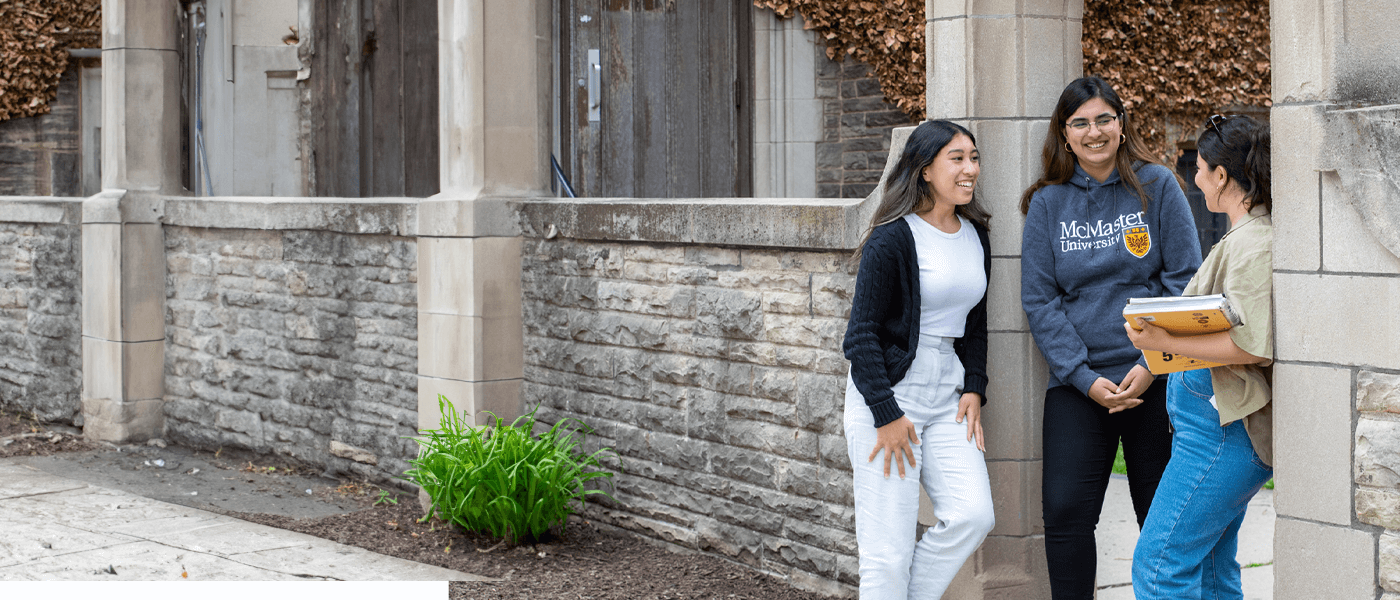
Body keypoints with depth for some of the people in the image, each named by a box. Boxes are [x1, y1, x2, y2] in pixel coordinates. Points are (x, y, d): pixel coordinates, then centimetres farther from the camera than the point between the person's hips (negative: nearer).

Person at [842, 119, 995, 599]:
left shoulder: (975, 236, 10)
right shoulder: (893, 238, -11)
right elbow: (862, 334, -12)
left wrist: (975, 388, 5)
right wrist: (886, 415, -15)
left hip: (947, 393, 7)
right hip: (886, 392, -6)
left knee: (973, 515, -9)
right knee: (889, 549, -6)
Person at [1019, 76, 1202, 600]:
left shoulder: (1156, 186, 2)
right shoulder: (1048, 203, 5)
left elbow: (1185, 280, -2)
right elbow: (1039, 300, 1)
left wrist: (1153, 363, -12)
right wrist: (1084, 376, -11)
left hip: (1155, 377, -1)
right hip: (1075, 384, 1)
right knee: (1065, 511, -7)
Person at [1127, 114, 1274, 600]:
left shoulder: (1253, 244, -16)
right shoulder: (1247, 236, 17)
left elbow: (1253, 345, -24)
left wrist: (1166, 343, -26)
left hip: (1224, 431, -11)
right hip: (1223, 423, 11)